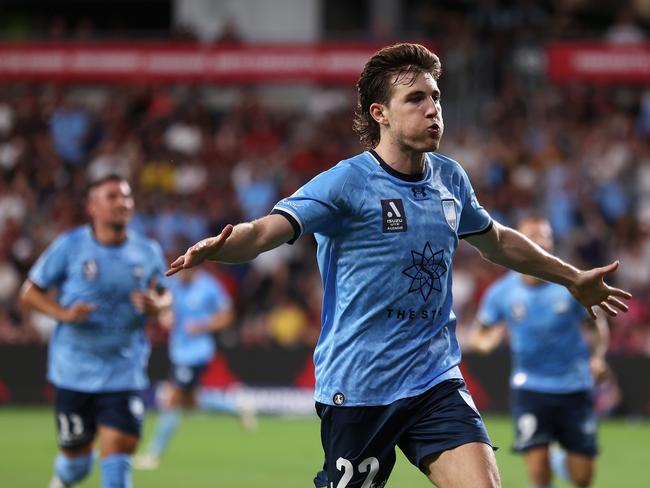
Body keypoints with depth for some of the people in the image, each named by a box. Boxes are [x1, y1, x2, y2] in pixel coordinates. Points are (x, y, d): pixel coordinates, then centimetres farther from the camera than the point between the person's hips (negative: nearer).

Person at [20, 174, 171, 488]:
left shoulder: (148, 253, 2)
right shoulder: (70, 247, -6)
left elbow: (164, 295, 16)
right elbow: (30, 293, 0)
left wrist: (157, 304, -8)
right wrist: (63, 313, -17)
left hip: (124, 375, 1)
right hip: (74, 371, -1)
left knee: (118, 448, -12)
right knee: (76, 458, 7)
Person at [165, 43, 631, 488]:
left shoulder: (450, 177, 7)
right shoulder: (346, 182, -12)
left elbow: (496, 240, 27)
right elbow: (264, 231, -25)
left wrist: (573, 277, 38)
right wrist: (218, 248, -48)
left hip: (435, 379, 5)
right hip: (358, 386, -5)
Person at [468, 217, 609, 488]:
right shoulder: (501, 292, -4)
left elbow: (596, 324, 8)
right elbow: (479, 334, 6)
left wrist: (598, 356, -11)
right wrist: (485, 341, -18)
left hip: (575, 387, 1)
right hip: (530, 388, -1)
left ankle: (560, 460, 41)